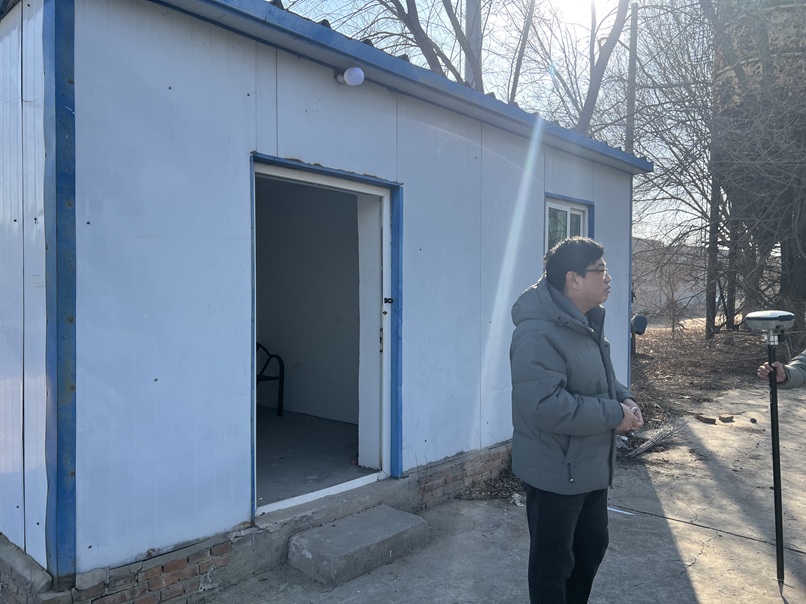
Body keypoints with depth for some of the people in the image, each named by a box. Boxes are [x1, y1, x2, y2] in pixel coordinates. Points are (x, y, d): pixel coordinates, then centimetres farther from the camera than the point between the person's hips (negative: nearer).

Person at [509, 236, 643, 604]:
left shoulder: (587, 322, 6)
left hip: (591, 468, 10)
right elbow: (545, 406, -34)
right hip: (556, 474, -10)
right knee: (554, 563, 10)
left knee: (592, 547, 26)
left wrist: (623, 398, -2)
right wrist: (614, 414, -25)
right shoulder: (539, 334, -27)